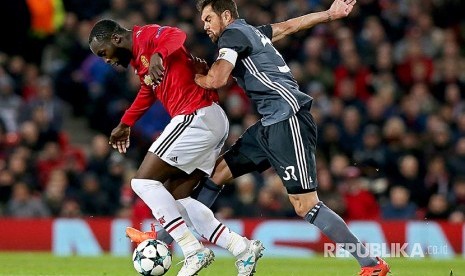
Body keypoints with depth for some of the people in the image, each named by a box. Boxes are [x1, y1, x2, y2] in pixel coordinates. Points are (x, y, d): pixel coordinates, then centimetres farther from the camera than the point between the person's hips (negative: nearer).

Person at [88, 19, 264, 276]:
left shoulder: (146, 36, -6)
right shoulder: (138, 58, 23)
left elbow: (176, 36, -28)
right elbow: (148, 91, 41)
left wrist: (158, 55, -47)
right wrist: (124, 125, 50)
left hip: (197, 117, -10)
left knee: (143, 181, -8)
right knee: (174, 196, 11)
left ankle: (194, 251, -12)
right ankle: (241, 248, 5)